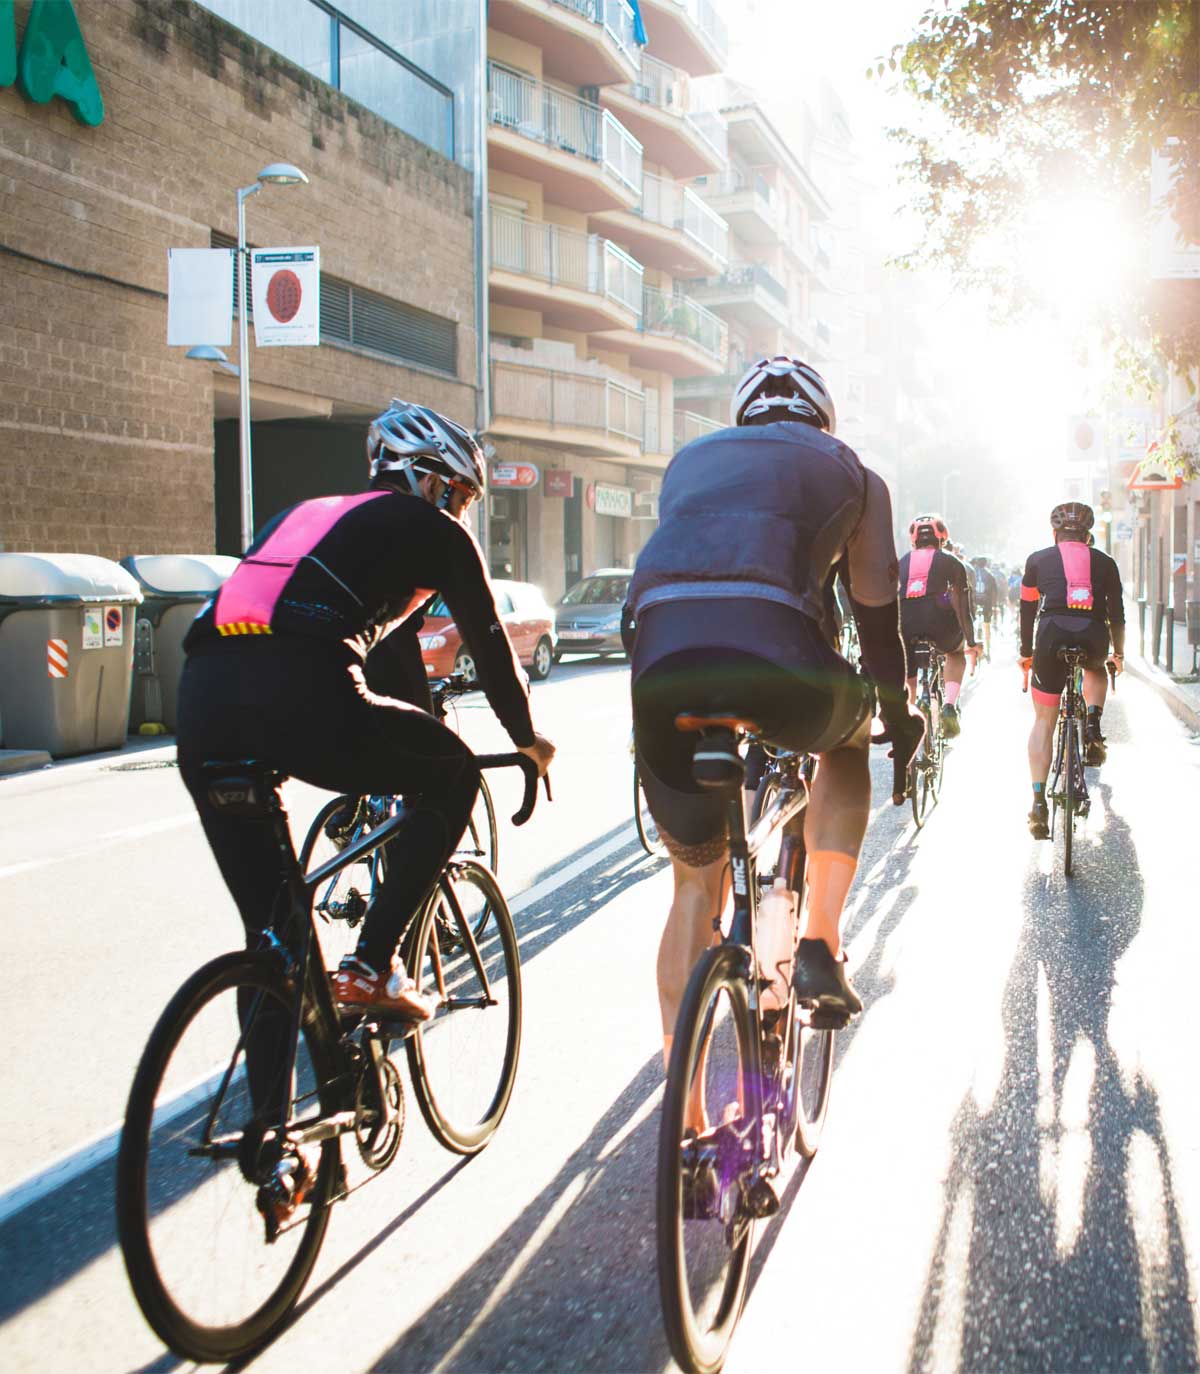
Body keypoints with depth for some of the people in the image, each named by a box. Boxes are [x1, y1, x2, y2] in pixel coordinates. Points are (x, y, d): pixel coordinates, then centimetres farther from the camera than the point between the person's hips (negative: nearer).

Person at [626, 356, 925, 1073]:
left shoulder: (691, 458, 34)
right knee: (849, 737, 35)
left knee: (696, 881, 20)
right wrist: (900, 717, 43)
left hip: (661, 665, 3)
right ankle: (821, 946, 23)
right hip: (777, 659, -2)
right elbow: (877, 615, 29)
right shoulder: (849, 470, 26)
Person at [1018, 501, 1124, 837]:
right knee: (1096, 670, 39)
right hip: (1094, 639, 1)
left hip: (1053, 635, -1)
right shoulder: (1104, 563, 19)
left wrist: (1026, 652, 34)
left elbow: (1027, 611, 22)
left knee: (1043, 721, 9)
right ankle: (1092, 725, 13)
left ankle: (1039, 801, -2)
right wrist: (1118, 653, 37)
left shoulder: (1037, 560, 18)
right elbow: (1117, 614, 23)